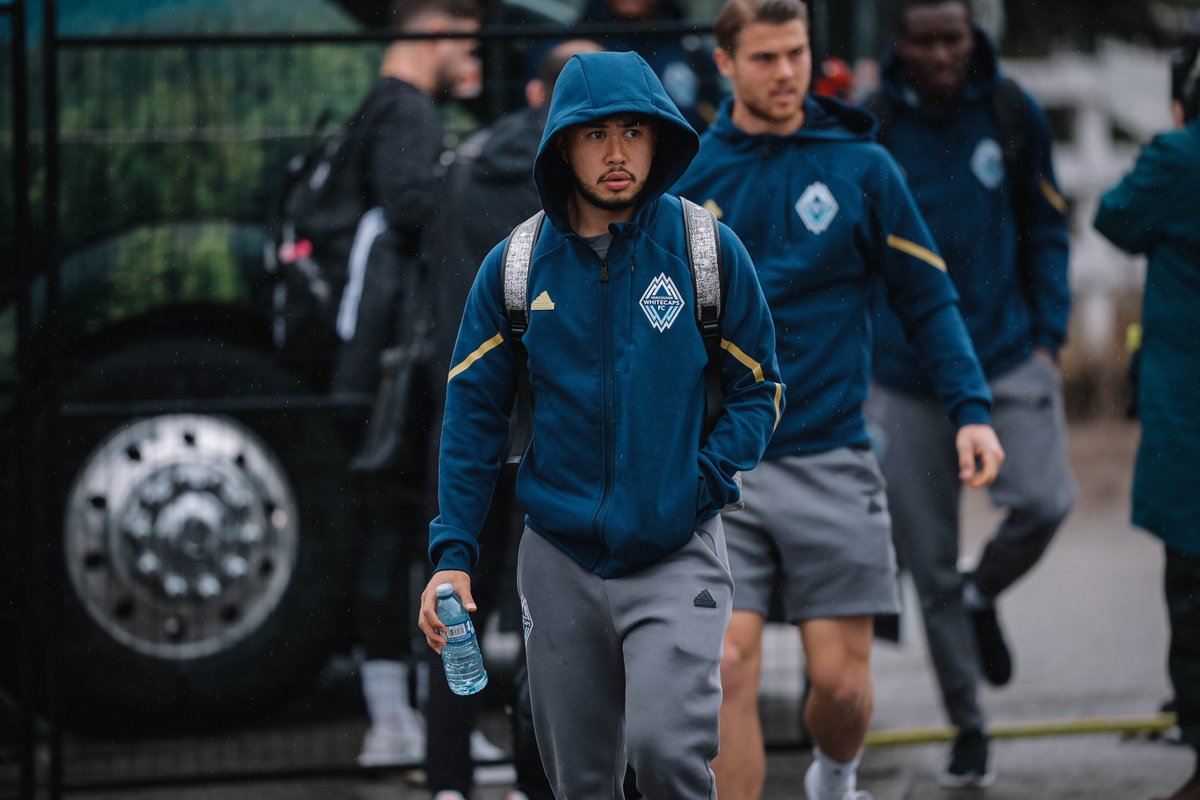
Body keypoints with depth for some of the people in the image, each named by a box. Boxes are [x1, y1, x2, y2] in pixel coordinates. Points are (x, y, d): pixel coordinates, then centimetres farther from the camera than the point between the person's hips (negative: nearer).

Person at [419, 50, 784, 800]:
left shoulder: (708, 249, -3)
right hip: (561, 560, 3)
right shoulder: (515, 267, 1)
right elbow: (473, 414, 6)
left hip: (677, 555, -2)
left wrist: (705, 480, -11)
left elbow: (760, 391, 5)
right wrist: (453, 553, -1)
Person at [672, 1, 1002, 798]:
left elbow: (929, 299, 5)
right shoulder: (687, 174, 2)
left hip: (831, 457, 0)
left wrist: (971, 410, -7)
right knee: (728, 670, -11)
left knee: (841, 680, 4)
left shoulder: (862, 166, 2)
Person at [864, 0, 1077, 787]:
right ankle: (968, 727, 19)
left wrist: (1048, 335, -1)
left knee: (1043, 501, -21)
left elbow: (1046, 233, 9)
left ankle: (984, 595, 13)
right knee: (931, 566, 3)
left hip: (1008, 355, 0)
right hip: (907, 373, 0)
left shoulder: (1014, 115, 0)